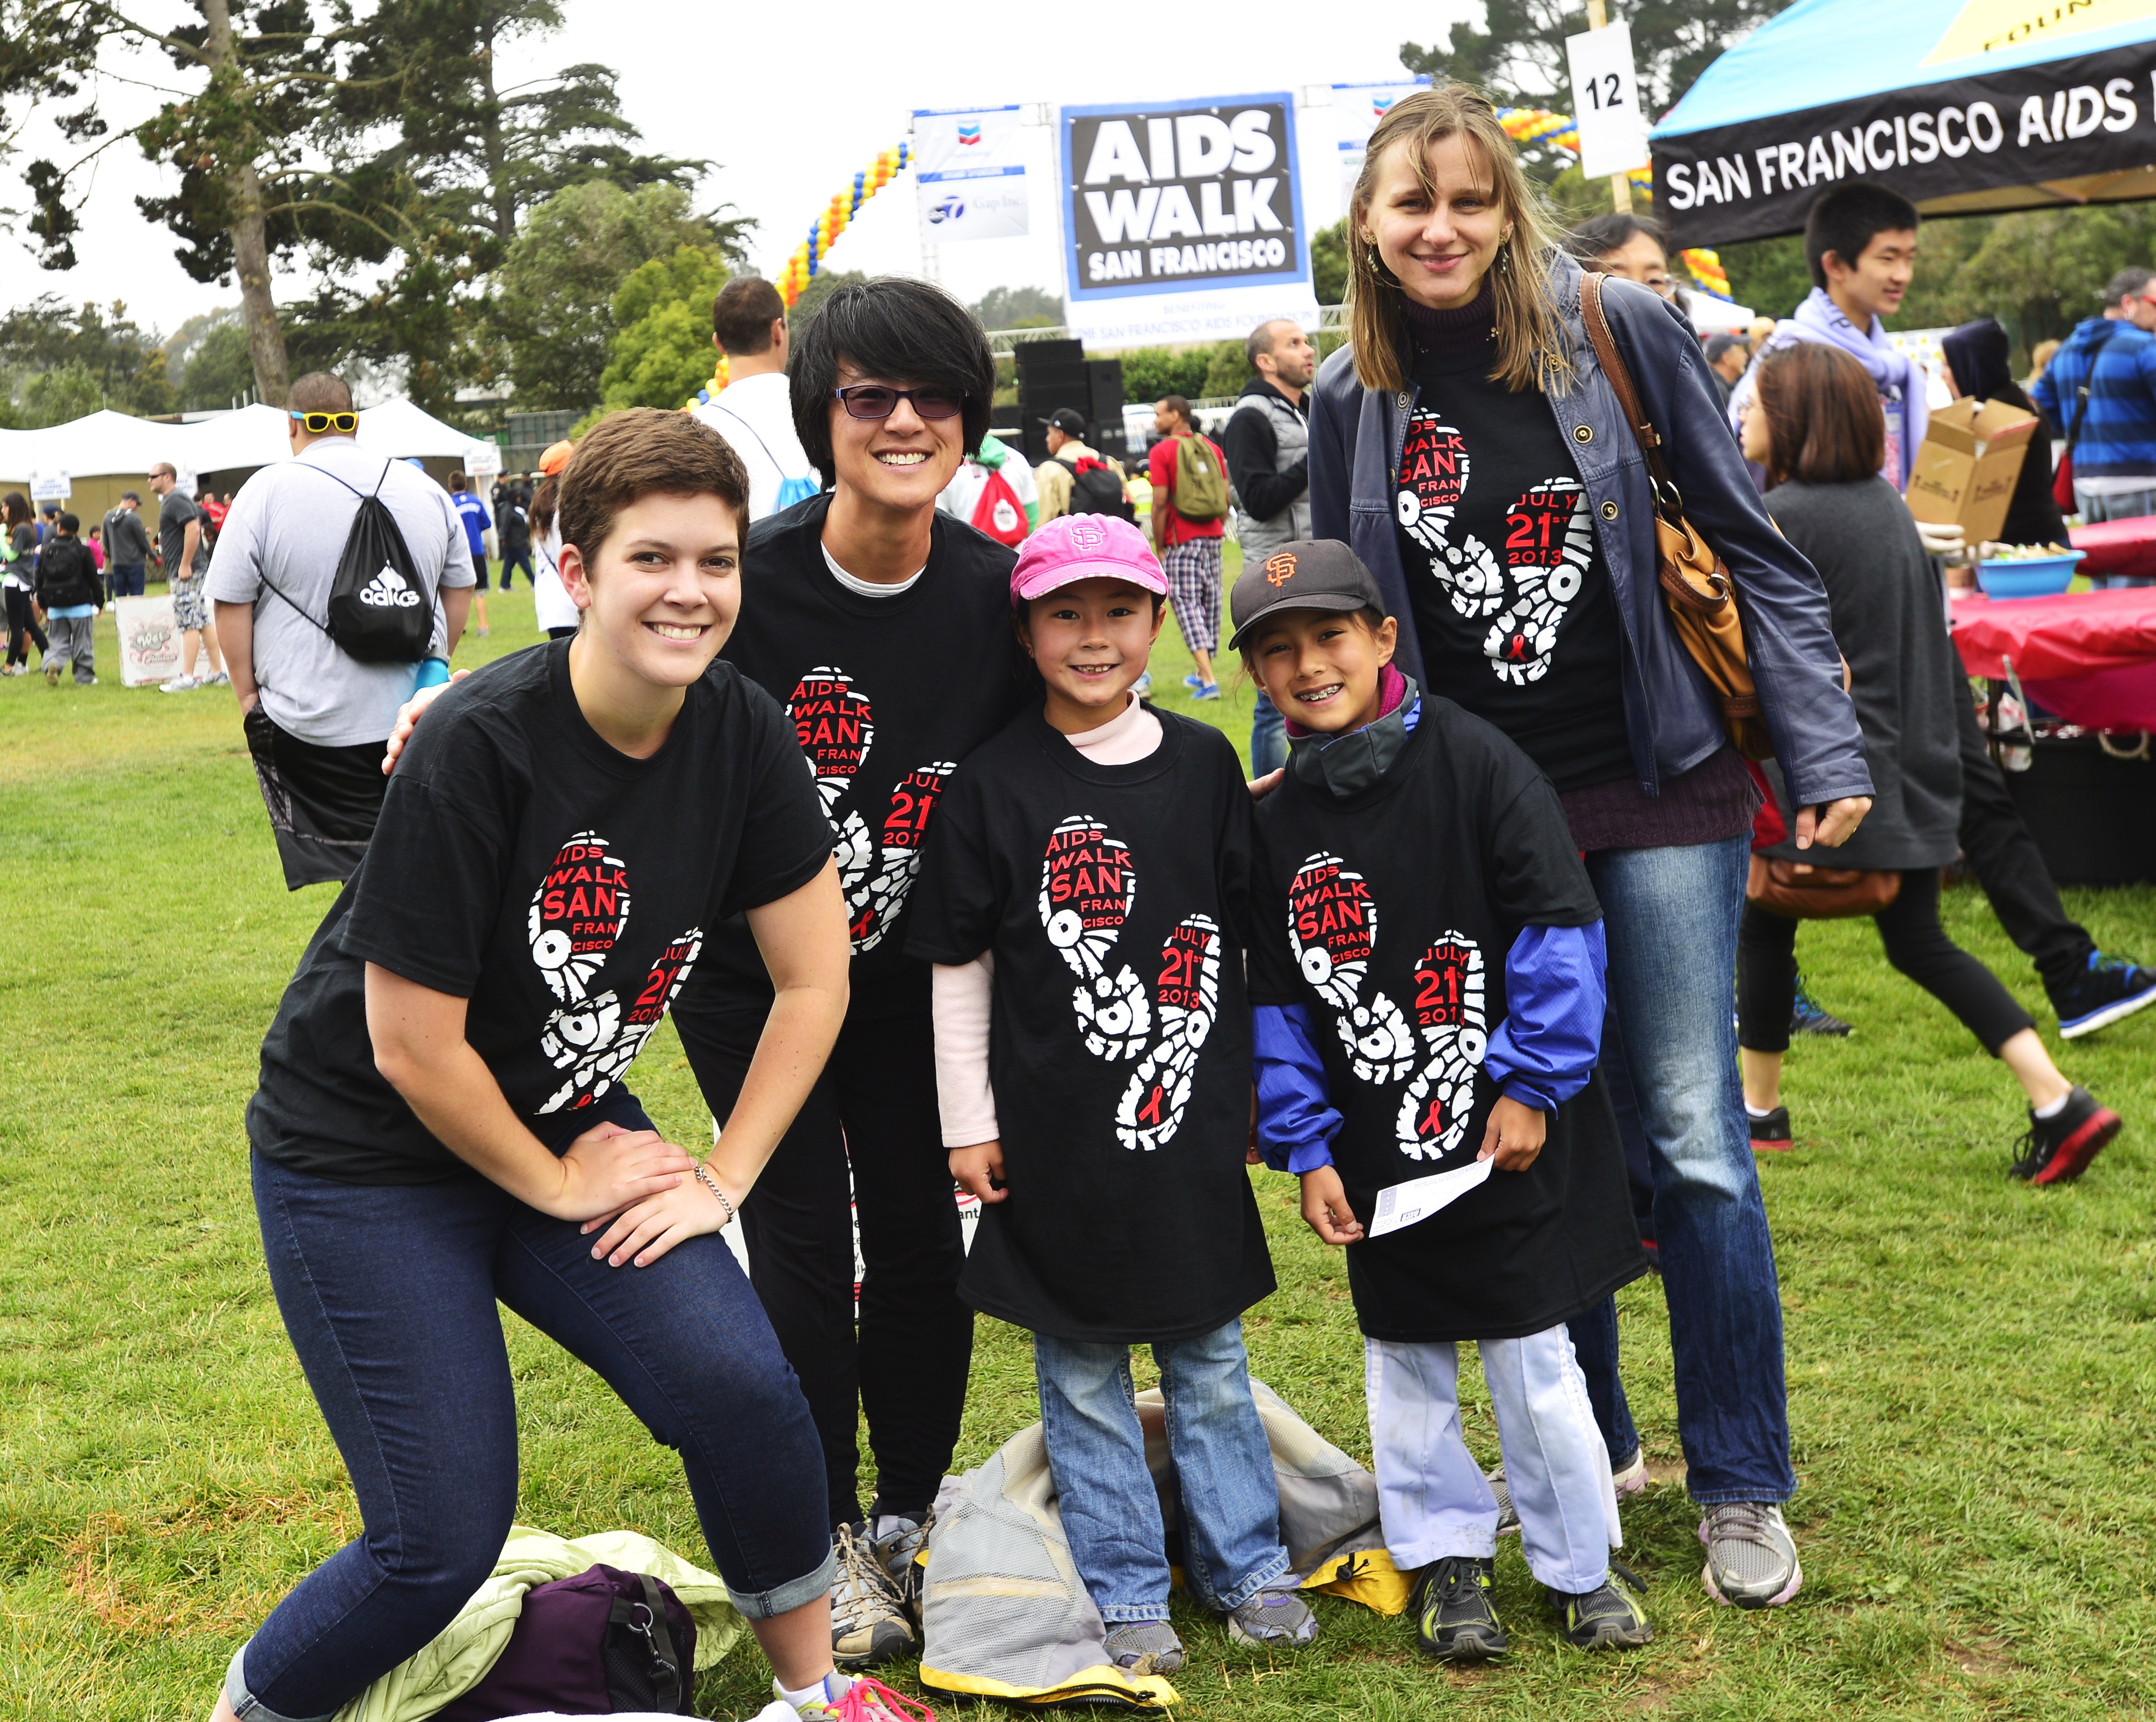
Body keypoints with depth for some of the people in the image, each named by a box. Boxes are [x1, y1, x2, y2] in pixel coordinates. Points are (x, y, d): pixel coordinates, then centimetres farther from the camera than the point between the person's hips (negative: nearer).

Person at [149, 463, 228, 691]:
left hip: (185, 572, -11)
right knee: (204, 622, 10)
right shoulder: (170, 500, 19)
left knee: (188, 623, -9)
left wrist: (185, 565, -23)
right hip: (179, 572, 11)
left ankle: (186, 677, -10)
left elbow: (193, 529, -24)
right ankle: (218, 672, 13)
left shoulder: (176, 500, -13)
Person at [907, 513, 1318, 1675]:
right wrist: (969, 1123, -2)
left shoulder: (1204, 764, 2)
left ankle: (1246, 1566, 28)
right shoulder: (996, 784, -6)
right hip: (1056, 1134, -2)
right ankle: (1124, 1591, 21)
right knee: (1081, 1370, 7)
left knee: (1210, 1356, 13)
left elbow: (1244, 935, 11)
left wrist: (1248, 1085, 12)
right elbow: (959, 967, -2)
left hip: (1193, 1123, 2)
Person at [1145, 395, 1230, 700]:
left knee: (1187, 605, -5)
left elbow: (1160, 504, -12)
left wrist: (1159, 548, -6)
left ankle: (1208, 680, -16)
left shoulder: (1162, 452, -8)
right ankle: (1202, 672, 26)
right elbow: (1226, 496, 10)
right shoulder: (1212, 448, 10)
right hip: (1212, 537, 6)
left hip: (1182, 540, -6)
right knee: (1210, 601, 14)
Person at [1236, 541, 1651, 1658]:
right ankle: (1446, 1557, 29)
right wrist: (1304, 1147, 1)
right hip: (1378, 1153, 3)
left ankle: (1579, 1564, 24)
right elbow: (1274, 998, 6)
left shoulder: (1477, 765, -10)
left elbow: (1560, 928, -9)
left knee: (1533, 1357, 6)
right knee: (1404, 1359, 12)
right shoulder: (1276, 822, 1)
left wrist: (1532, 1082, -12)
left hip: (1509, 1134, -3)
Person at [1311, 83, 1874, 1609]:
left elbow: (1751, 549, -2)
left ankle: (1743, 1488, 12)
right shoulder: (1353, 400, 3)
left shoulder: (1620, 334, -5)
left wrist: (1825, 752, -5)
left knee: (1697, 1140, -2)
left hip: (1658, 790, -2)